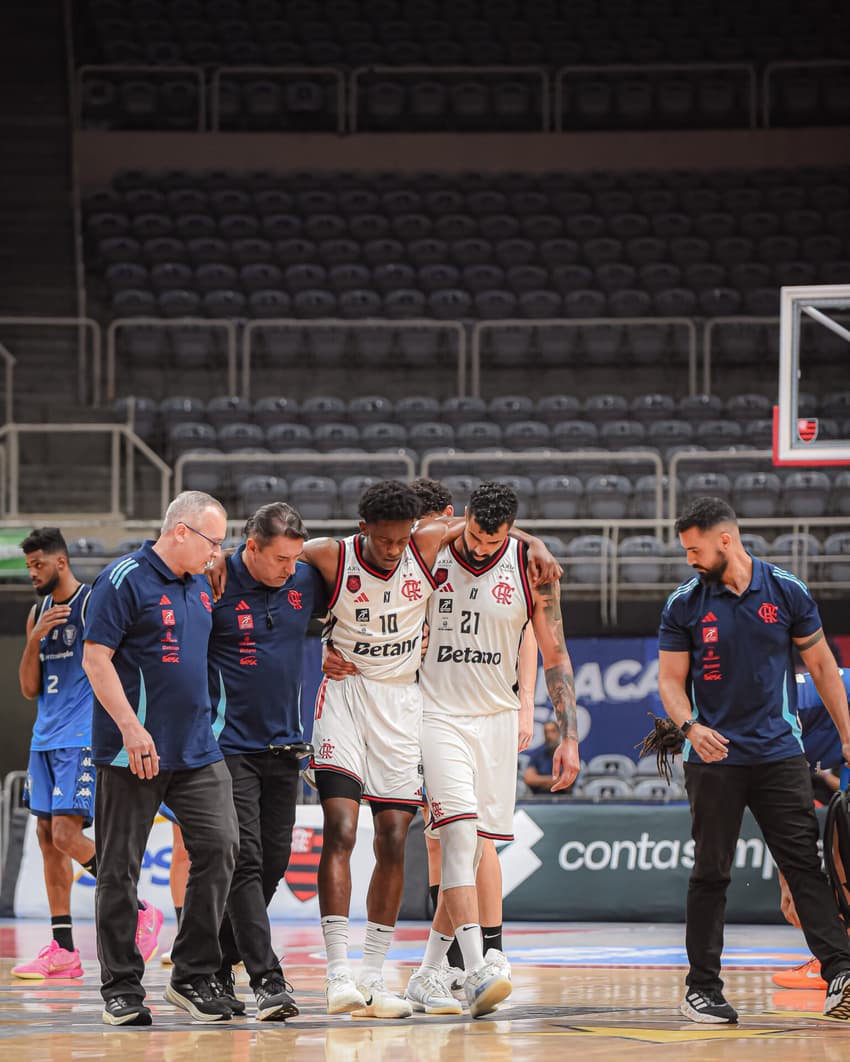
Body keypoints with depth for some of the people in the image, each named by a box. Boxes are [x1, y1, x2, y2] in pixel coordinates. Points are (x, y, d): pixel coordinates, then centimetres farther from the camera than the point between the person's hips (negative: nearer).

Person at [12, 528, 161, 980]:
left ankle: (140, 912, -2)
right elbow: (29, 689, 11)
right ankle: (62, 951, 7)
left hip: (84, 739, -8)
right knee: (48, 836, 5)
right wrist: (35, 638, -5)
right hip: (46, 738, 8)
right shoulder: (38, 613, 14)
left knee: (66, 834, -16)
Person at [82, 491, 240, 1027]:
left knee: (220, 844, -5)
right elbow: (96, 659, -13)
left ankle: (195, 973, 4)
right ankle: (121, 986, 9)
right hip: (134, 753, -7)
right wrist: (132, 730, -19)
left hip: (198, 751, 7)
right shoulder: (125, 580, -8)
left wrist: (207, 729, 19)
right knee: (120, 867, 1)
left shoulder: (200, 586, 15)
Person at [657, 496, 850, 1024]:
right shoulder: (684, 604, 1)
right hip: (715, 757, 0)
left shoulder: (786, 591, 1)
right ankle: (702, 987, 10)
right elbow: (671, 679, 4)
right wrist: (690, 726, -16)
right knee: (711, 873, 2)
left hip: (780, 752, 0)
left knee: (805, 862, -7)